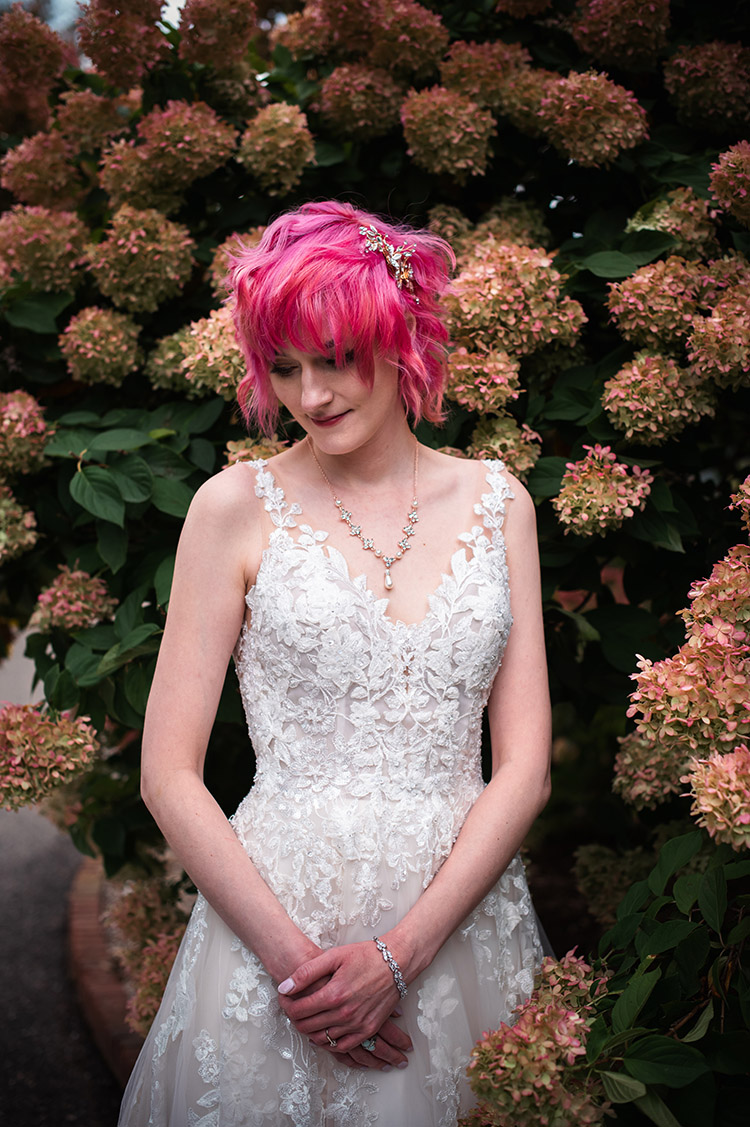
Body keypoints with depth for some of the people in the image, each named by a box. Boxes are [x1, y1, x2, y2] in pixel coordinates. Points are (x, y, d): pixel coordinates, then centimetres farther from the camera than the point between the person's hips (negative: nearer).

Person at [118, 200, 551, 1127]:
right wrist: (296, 959, -14)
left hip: (463, 912, 2)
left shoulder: (495, 501, 3)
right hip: (271, 918, -2)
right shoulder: (238, 507, -3)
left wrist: (400, 953, -11)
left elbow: (524, 767, -1)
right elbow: (168, 775, -5)